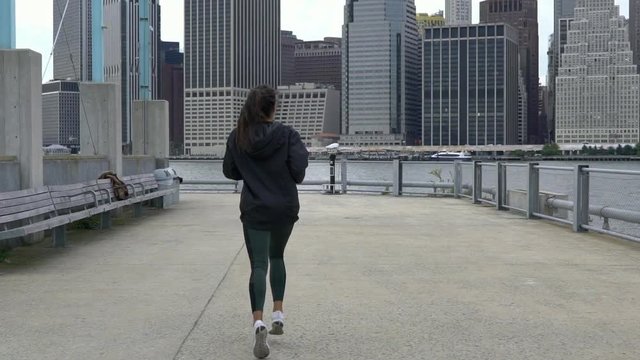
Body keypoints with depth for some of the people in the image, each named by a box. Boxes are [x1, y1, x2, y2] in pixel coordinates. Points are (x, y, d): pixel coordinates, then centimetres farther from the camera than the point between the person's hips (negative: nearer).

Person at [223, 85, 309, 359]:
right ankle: (278, 315, 22)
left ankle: (258, 322, -22)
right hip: (285, 208, 0)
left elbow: (230, 171, 6)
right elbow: (299, 169, -16)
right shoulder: (287, 135, -10)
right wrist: (289, 179, 7)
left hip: (254, 210, 0)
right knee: (277, 257, 23)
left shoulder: (237, 137, -2)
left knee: (258, 265, -1)